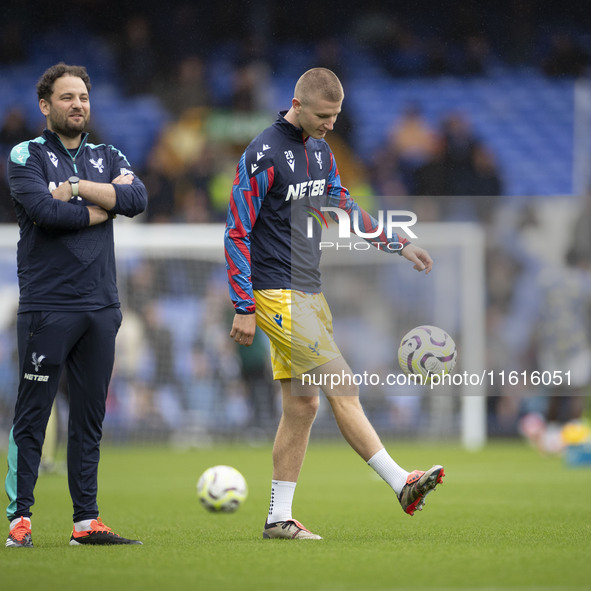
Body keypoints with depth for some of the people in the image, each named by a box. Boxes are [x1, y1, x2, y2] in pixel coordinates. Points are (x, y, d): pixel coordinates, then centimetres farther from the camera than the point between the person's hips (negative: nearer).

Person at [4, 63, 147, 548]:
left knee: (90, 417, 7)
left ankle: (87, 520, 10)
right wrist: (102, 209, -4)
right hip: (46, 305, -5)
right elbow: (44, 210, -16)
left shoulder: (108, 158, 16)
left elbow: (138, 198, -3)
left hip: (101, 306, 5)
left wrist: (77, 188, -9)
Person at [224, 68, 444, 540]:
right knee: (342, 388, -13)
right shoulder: (264, 156, -14)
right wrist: (244, 309, -16)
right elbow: (237, 233, -14)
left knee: (302, 405, 7)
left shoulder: (320, 151, 11)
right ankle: (401, 484, -13)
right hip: (278, 296, -9)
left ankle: (279, 517, 12)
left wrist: (398, 244, 19)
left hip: (309, 293, 9)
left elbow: (343, 207, 26)